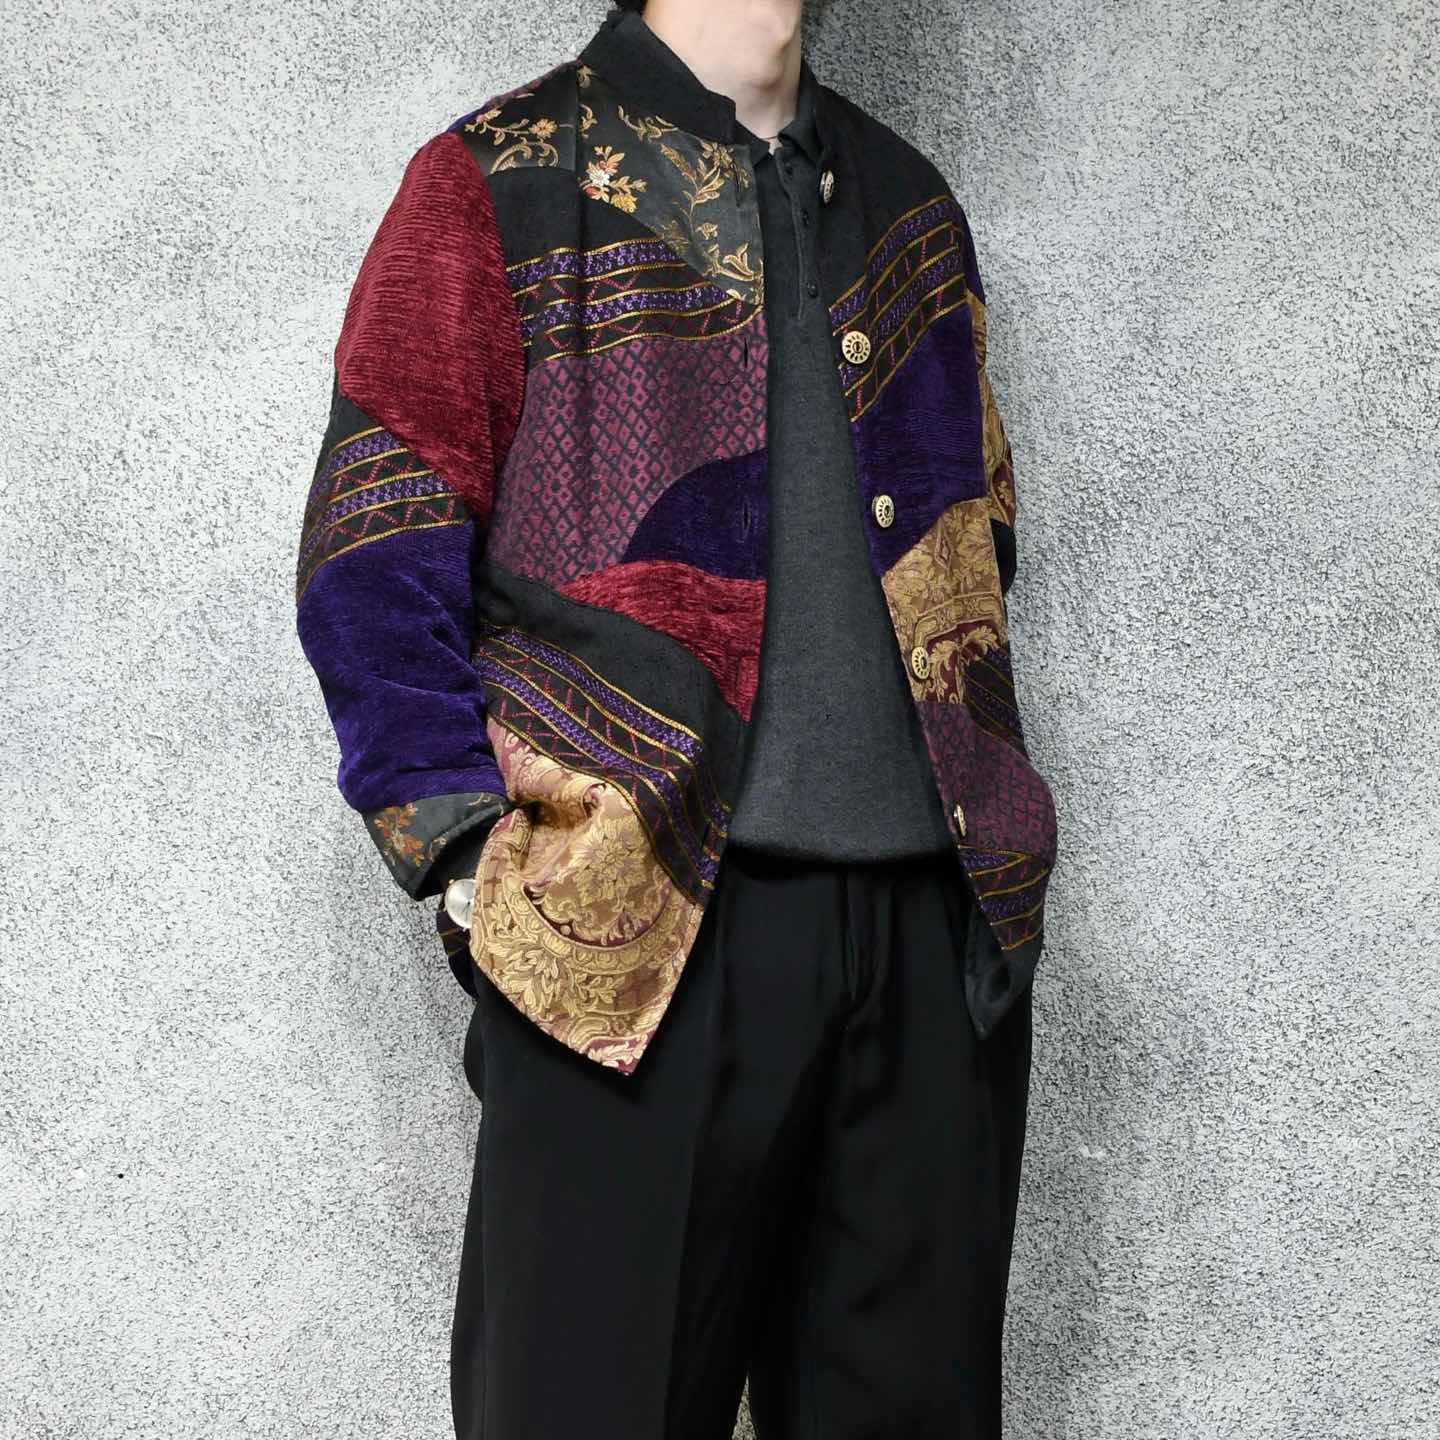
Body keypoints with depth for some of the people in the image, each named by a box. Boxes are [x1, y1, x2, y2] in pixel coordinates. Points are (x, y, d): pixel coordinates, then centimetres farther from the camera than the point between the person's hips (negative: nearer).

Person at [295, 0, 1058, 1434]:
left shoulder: (910, 203, 20)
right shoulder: (498, 184, 3)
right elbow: (370, 564, -2)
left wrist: (986, 808, 15)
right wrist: (466, 844, -11)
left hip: (937, 922, 5)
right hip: (642, 922, -5)